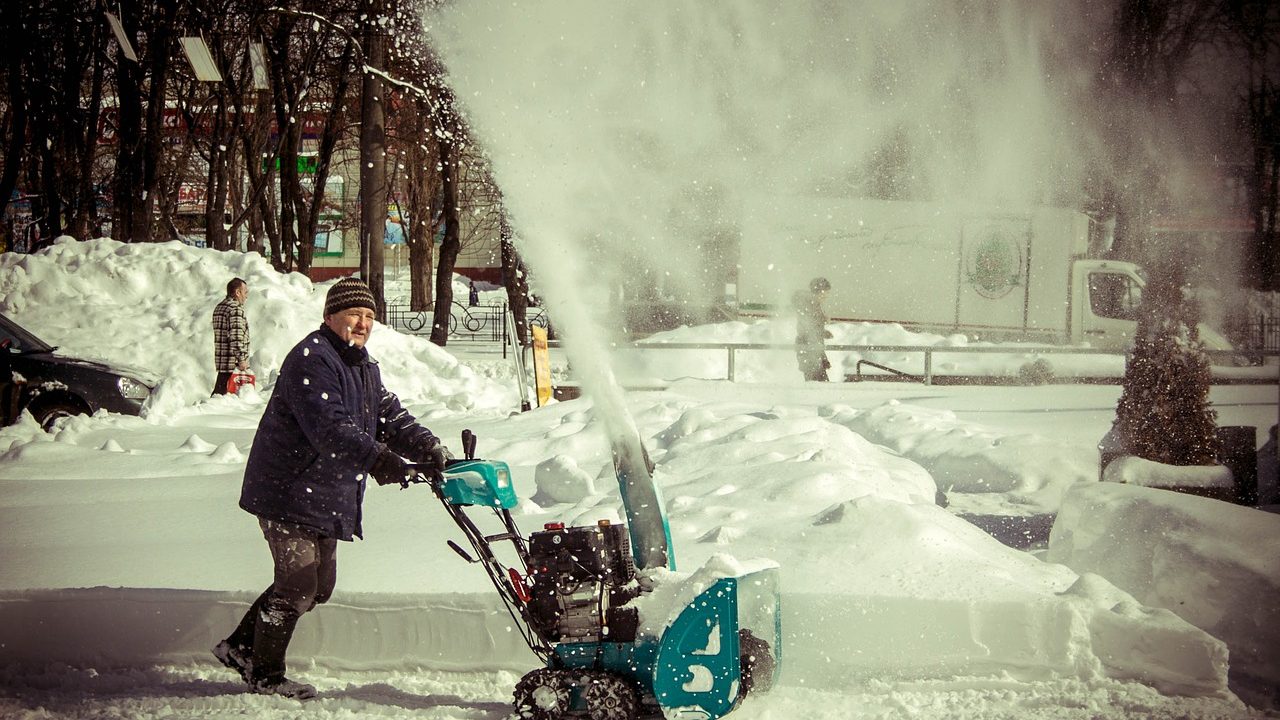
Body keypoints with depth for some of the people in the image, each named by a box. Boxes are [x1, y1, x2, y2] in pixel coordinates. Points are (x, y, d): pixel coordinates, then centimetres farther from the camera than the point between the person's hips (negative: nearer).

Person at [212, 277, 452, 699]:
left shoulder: (364, 368, 16)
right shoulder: (311, 360, -18)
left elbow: (393, 420, 13)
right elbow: (330, 427, -31)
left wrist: (433, 453, -4)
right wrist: (378, 461, -42)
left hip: (326, 498, 10)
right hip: (289, 492, -10)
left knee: (319, 586, 15)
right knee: (298, 585, -5)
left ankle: (240, 647, 28)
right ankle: (266, 676, 10)